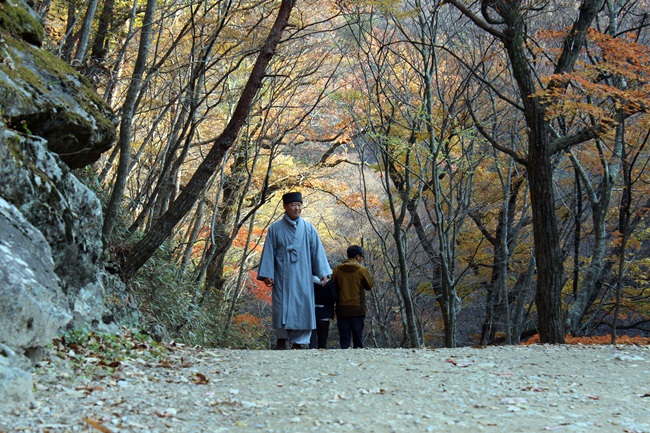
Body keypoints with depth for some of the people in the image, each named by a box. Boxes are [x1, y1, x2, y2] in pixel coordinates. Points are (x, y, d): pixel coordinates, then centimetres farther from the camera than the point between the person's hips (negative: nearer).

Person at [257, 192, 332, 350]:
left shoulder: (308, 228, 7)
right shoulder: (275, 228, 4)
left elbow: (317, 251, 5)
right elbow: (268, 252, 3)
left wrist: (323, 273, -1)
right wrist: (267, 274, -5)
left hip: (302, 277, 1)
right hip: (282, 277, -1)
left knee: (302, 308, -1)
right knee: (282, 307, -2)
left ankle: (298, 342, 5)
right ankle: (282, 340, 7)